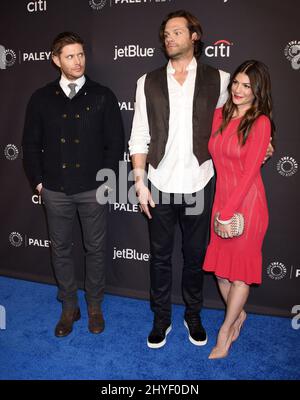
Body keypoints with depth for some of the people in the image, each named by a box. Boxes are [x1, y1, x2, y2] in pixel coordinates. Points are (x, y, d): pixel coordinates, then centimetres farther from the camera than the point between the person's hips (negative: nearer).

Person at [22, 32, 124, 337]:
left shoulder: (102, 96, 0)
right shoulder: (41, 98, 4)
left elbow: (115, 142, 0)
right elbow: (31, 144, 8)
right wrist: (38, 181, 3)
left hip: (93, 189, -1)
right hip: (55, 190, 2)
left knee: (95, 249, 9)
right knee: (60, 249, 12)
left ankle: (94, 306, 29)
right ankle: (69, 307, 30)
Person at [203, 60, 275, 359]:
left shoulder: (260, 123, -12)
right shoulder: (220, 115, 5)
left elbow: (249, 173, -15)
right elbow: (216, 158, 5)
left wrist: (227, 213, -15)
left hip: (246, 204, -5)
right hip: (221, 199, 6)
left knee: (241, 268, 9)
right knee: (219, 265, 14)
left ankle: (226, 330, 26)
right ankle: (238, 314, 39)